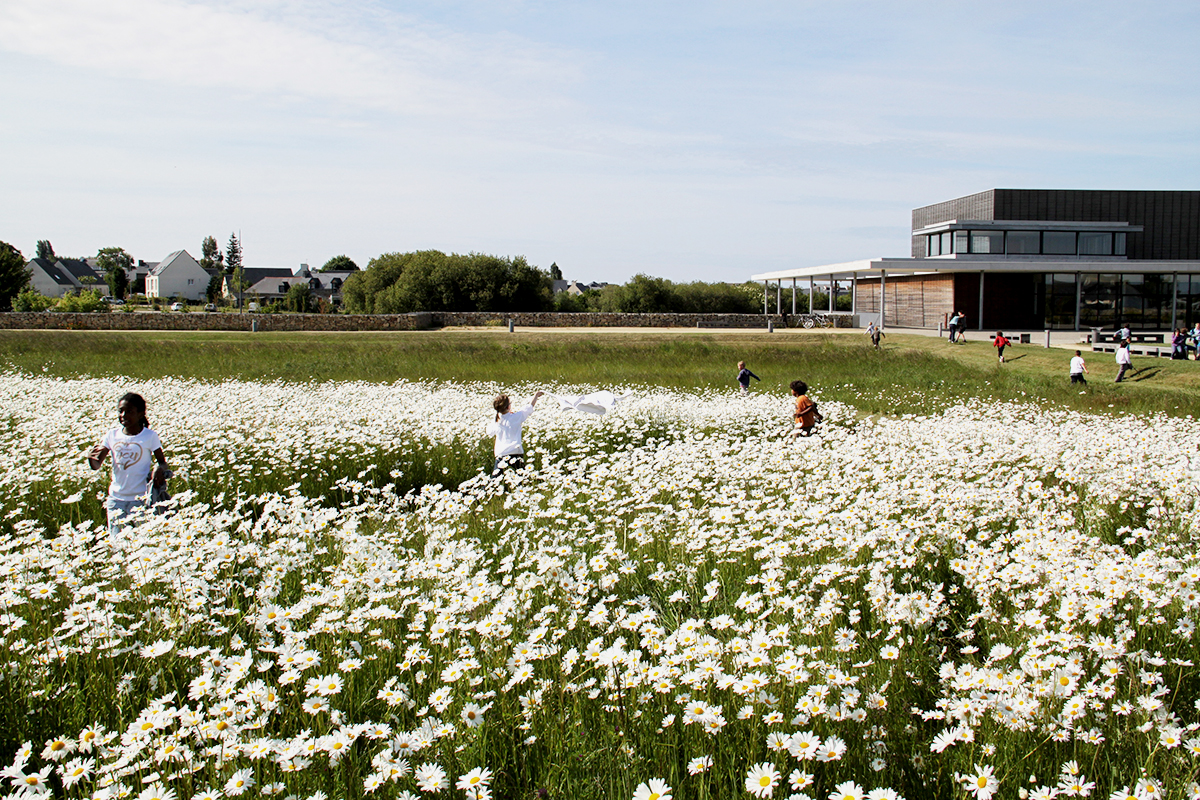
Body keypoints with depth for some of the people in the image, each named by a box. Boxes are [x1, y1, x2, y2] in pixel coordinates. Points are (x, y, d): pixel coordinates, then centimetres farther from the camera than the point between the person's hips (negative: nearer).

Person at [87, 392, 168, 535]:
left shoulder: (150, 436, -5)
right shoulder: (112, 435, 4)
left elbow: (162, 461, 3)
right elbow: (96, 465, 4)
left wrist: (159, 468, -21)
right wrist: (91, 457, -19)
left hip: (141, 500, -3)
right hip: (116, 498, 3)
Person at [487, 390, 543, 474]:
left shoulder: (495, 422, 1)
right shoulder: (516, 417, -6)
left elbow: (490, 433, 21)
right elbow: (530, 407, 6)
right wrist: (536, 395, 20)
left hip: (500, 454, 2)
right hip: (516, 451, -1)